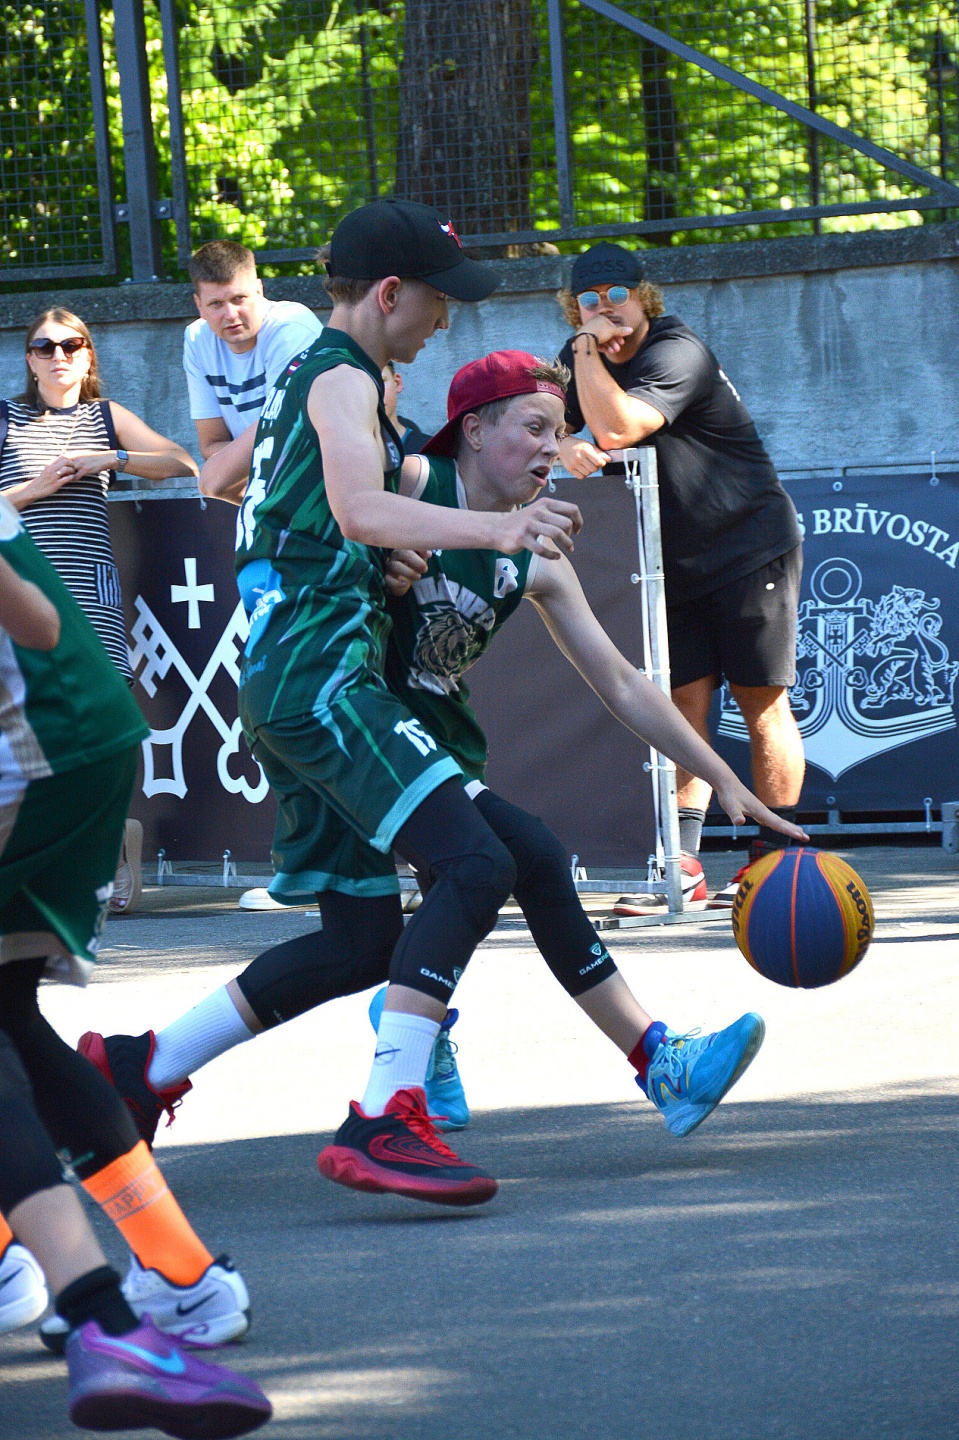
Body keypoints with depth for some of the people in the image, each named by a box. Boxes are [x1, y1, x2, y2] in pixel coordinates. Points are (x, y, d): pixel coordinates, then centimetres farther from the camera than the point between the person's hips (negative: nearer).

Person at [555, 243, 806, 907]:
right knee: (685, 702, -3)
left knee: (762, 702, -3)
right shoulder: (586, 359, 6)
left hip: (751, 547, -6)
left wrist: (587, 350, -25)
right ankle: (682, 862, -9)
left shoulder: (678, 354, -20)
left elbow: (616, 429, -33)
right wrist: (568, 446, -20)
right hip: (676, 564, 6)